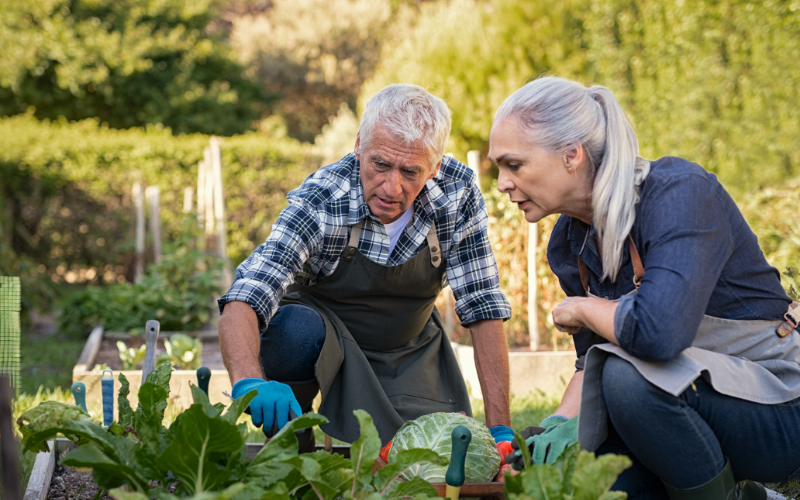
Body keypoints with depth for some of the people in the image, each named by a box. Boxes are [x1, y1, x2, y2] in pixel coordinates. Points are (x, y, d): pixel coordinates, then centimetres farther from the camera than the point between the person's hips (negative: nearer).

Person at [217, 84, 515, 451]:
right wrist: (250, 382, -63)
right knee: (296, 329, -36)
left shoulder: (459, 193, -23)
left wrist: (500, 429, -21)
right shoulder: (320, 201, -31)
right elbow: (243, 301, -42)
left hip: (409, 347, 2)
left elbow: (482, 307, -17)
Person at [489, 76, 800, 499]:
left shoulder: (680, 192, -23)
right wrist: (562, 425, -10)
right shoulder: (568, 245, 2)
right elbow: (592, 361, 11)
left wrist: (581, 309, -18)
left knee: (629, 374, -33)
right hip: (692, 401, 8)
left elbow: (658, 332, -38)